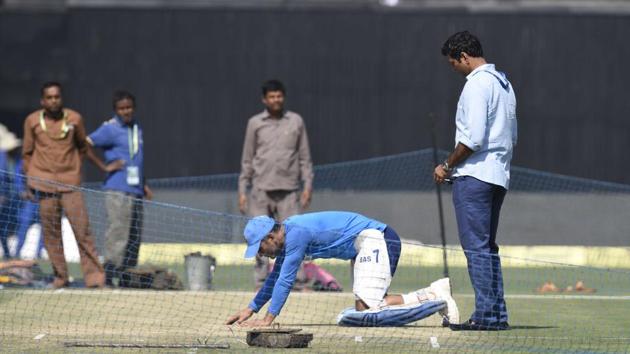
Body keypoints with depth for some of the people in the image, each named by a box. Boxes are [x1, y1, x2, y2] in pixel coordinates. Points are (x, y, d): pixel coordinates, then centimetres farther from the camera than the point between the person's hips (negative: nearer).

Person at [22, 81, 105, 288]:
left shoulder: (74, 119, 2)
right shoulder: (32, 121, 2)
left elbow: (82, 147, 18)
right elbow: (27, 153, 11)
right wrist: (29, 183, 10)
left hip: (70, 185, -1)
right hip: (44, 184, 1)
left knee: (82, 231, -8)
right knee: (51, 235, 3)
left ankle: (94, 278, -7)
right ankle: (60, 278, 11)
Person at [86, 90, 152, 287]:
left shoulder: (137, 128, 17)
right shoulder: (110, 129, -7)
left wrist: (144, 185, 22)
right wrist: (105, 167, -11)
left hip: (136, 191, 8)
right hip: (118, 191, -8)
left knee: (134, 238, 8)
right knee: (118, 234, -12)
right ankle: (109, 277, -12)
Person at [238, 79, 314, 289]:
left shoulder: (296, 122, 9)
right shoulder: (255, 123, 9)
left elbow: (305, 157, 10)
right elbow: (247, 160, 12)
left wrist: (308, 185, 2)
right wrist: (242, 191, 6)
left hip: (289, 190, -1)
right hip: (261, 190, 1)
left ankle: (297, 283, -7)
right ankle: (261, 283, 4)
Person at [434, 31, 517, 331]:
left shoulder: (477, 83, -13)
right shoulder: (503, 83, 17)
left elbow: (474, 138, -20)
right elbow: (512, 135, 21)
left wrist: (447, 166, -9)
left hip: (474, 175, -10)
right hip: (499, 176, 10)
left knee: (476, 246, -8)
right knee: (487, 247, 14)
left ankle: (486, 315, -11)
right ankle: (498, 315, 13)